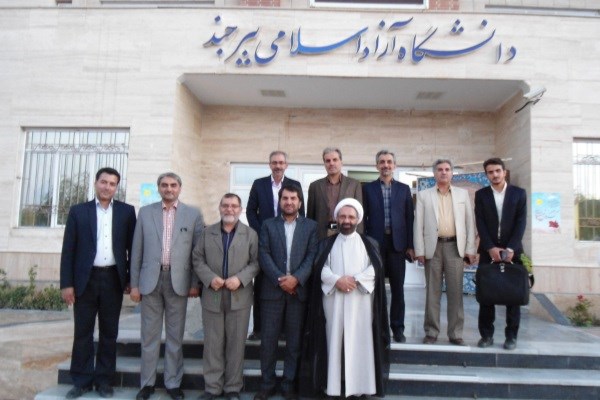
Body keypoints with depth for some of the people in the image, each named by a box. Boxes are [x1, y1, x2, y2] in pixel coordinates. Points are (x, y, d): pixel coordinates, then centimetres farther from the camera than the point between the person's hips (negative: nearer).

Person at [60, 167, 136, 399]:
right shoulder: (78, 211, 4)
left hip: (113, 279, 0)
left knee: (109, 333, 8)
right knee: (83, 332, 7)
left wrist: (131, 278, 1)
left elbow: (132, 247, 5)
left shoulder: (126, 211, 4)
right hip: (86, 279, 0)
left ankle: (104, 380, 19)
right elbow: (68, 249, 1)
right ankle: (82, 381, 19)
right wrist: (66, 283, -4)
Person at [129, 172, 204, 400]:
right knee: (149, 334, 10)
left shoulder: (193, 214, 3)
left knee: (175, 336, 8)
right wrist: (134, 284, 3)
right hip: (150, 280, 1)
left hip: (178, 281, -1)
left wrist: (195, 283, -2)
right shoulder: (145, 212, 7)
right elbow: (137, 251, 6)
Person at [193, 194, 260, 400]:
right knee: (212, 344, 8)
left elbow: (256, 262, -2)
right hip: (212, 297, 1)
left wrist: (240, 279, -16)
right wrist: (209, 278, -11)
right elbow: (198, 259, 5)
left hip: (239, 298, -1)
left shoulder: (251, 234, 3)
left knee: (236, 344, 7)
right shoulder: (207, 233, 9)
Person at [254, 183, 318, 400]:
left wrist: (296, 278, -15)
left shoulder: (311, 226, 7)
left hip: (299, 290, 0)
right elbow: (264, 255, -2)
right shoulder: (268, 225, 9)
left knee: (294, 341, 7)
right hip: (272, 289, 0)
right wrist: (280, 279, -14)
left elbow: (312, 256, -2)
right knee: (268, 340, 5)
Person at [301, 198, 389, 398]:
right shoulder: (327, 244, 9)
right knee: (334, 340, 2)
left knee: (359, 342, 0)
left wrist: (355, 280, -15)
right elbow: (321, 268, -2)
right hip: (333, 300, 1)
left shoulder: (369, 243, 8)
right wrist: (337, 280, -17)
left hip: (360, 300, 0)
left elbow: (375, 269, -3)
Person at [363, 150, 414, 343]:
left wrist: (410, 245, 0)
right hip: (375, 244, -1)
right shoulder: (367, 188, 5)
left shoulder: (404, 189, 9)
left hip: (397, 244, 1)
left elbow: (409, 218, 6)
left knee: (398, 289, 6)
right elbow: (363, 217, 3)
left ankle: (397, 328, 16)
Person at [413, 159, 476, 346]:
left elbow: (469, 222, 8)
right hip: (433, 247, -1)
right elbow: (418, 224, 3)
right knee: (432, 291, 5)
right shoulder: (424, 195, 7)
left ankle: (455, 333, 13)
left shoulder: (462, 194, 11)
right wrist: (419, 250, -4)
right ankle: (431, 332, 14)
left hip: (455, 246, 1)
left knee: (455, 291, 4)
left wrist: (470, 249, 1)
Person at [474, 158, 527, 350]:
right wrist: (491, 248, -12)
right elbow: (480, 224, -2)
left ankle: (511, 335, 13)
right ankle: (486, 334, 10)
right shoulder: (481, 194, 6)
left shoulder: (519, 193, 5)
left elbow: (521, 223, -3)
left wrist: (510, 248, -13)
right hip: (488, 250, 0)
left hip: (512, 250, 0)